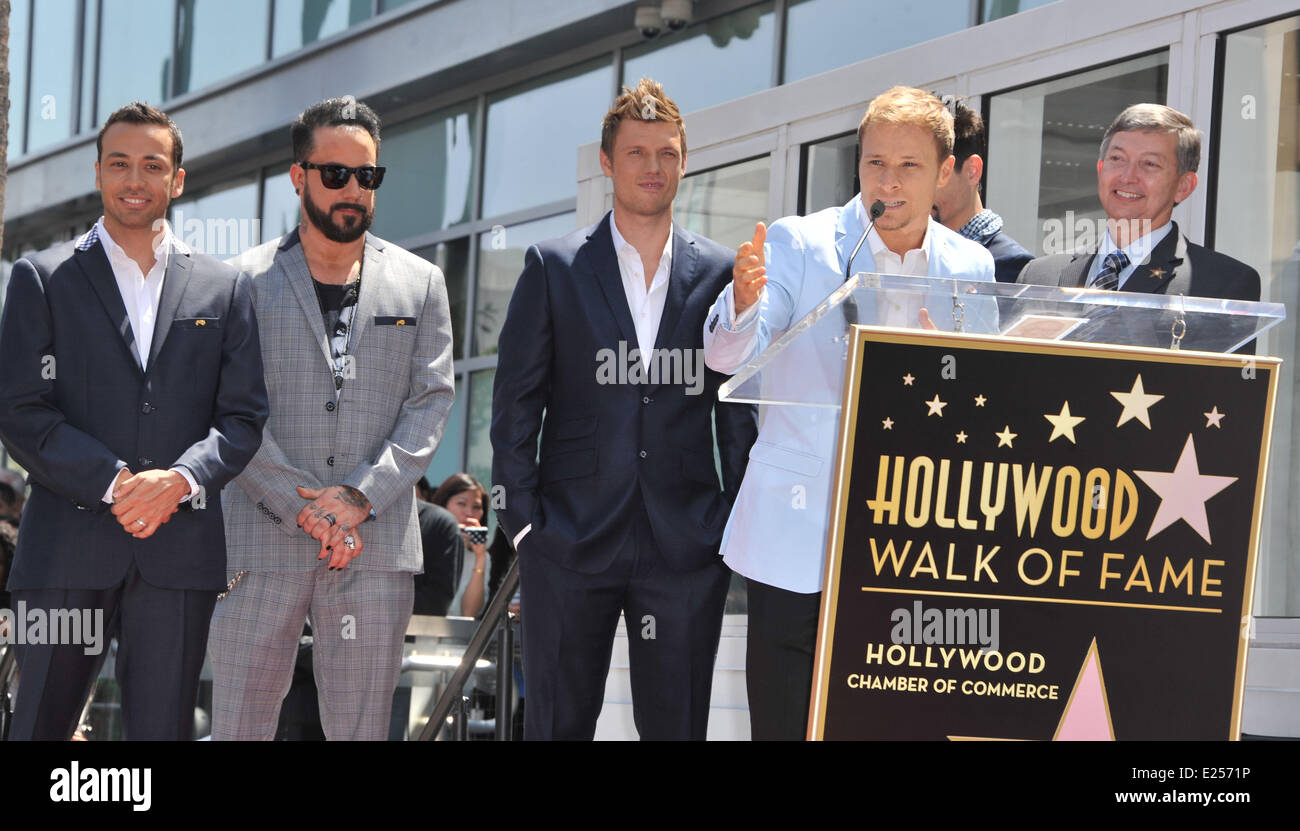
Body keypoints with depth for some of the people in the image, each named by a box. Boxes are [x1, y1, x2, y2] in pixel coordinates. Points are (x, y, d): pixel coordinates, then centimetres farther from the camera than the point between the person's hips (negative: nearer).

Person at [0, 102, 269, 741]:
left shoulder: (223, 288, 13)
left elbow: (244, 417, 8)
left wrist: (181, 480, -11)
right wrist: (115, 483, -13)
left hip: (180, 546, 2)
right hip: (67, 547, -2)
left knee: (164, 730, 3)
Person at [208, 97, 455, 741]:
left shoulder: (419, 284, 13)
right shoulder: (245, 280, 6)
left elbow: (431, 402, 5)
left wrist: (359, 498, -9)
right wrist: (302, 505, -11)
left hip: (377, 541, 2)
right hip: (262, 539, -1)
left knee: (360, 727, 3)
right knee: (238, 724, -2)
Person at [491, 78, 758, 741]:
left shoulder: (720, 274, 8)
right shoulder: (554, 268, 5)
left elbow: (738, 412, 9)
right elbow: (515, 403, 4)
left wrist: (737, 524, 3)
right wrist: (521, 518, -3)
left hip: (685, 544, 1)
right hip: (572, 538, -1)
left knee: (676, 724, 3)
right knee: (558, 723, 3)